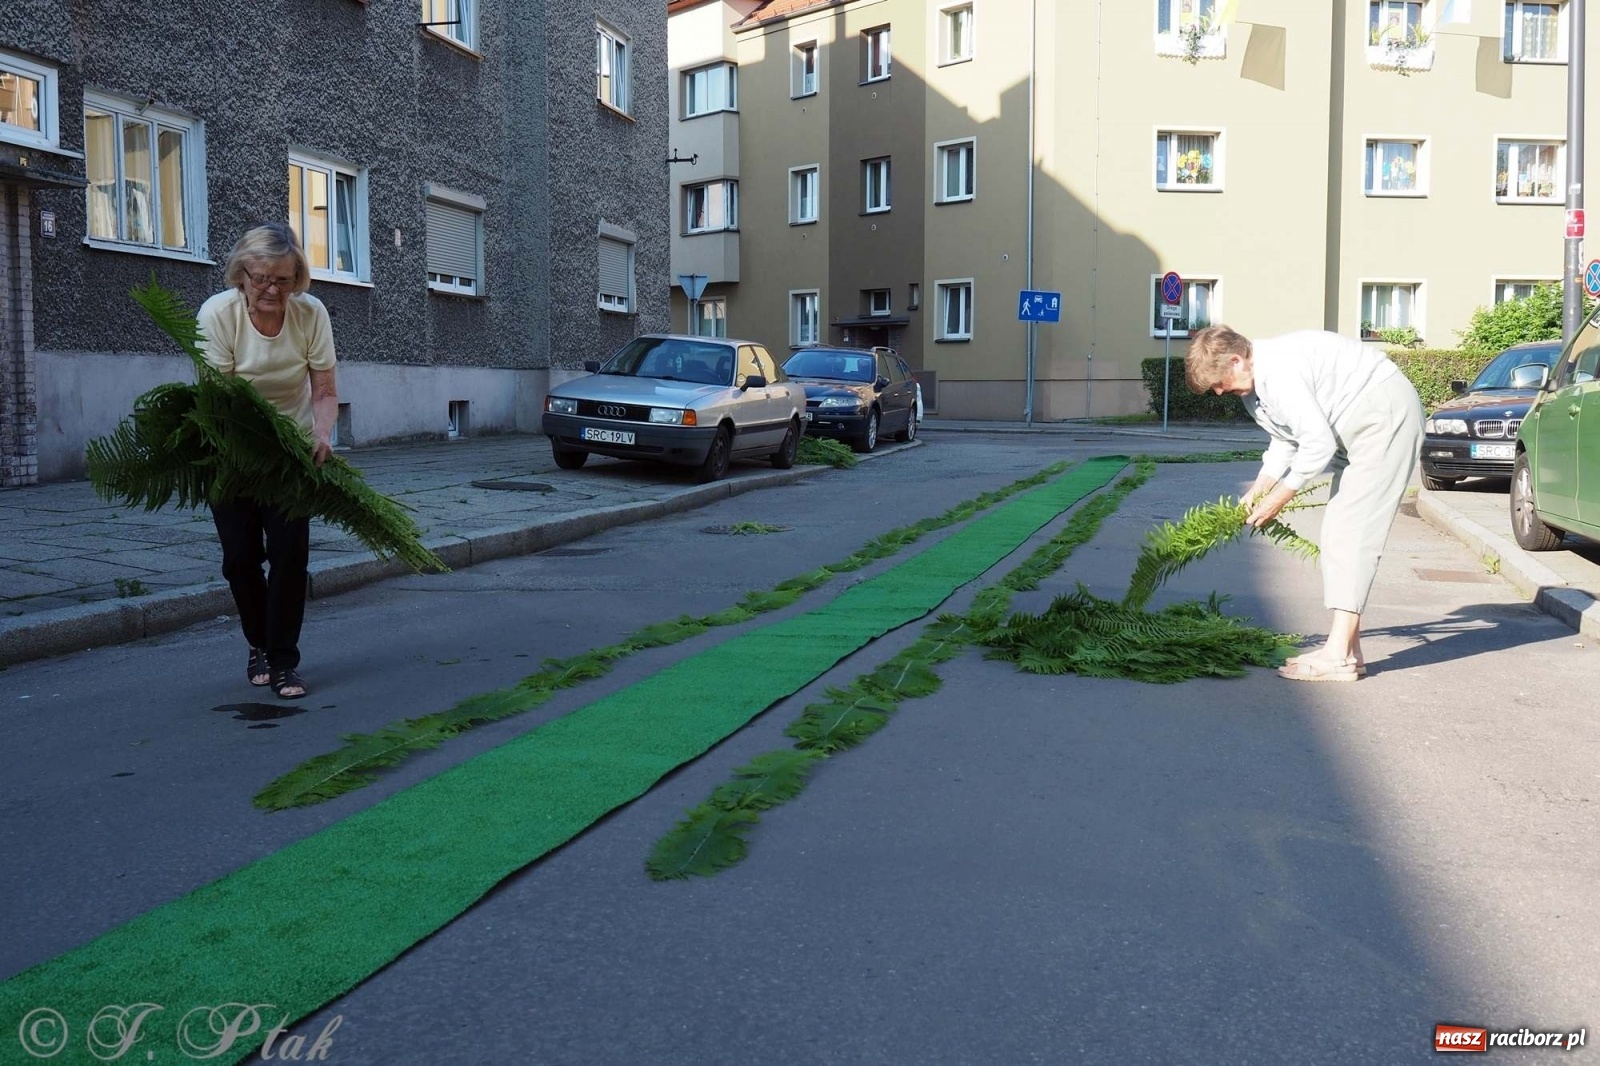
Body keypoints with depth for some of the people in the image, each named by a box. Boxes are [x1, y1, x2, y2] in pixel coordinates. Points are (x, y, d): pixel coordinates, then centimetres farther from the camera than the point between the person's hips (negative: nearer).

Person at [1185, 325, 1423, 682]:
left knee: (1351, 532, -15)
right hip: (1356, 426, 11)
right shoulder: (1254, 384, 7)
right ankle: (1347, 650, 10)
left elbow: (1318, 443, -26)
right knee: (1339, 532, 8)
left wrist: (1278, 500, -16)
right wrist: (1256, 492, 8)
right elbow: (1286, 440, 18)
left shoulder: (1279, 372, -25)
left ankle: (1339, 655, -17)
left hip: (1385, 413, -11)